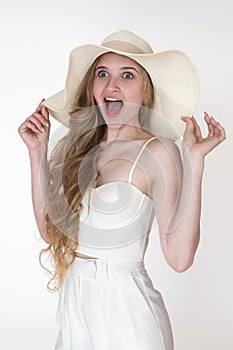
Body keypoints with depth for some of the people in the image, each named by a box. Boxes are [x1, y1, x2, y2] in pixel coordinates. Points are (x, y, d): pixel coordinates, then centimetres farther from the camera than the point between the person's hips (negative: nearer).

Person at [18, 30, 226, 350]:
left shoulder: (157, 151, -13)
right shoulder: (78, 146, 2)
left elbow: (179, 257, -19)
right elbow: (49, 229, 3)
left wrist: (194, 161, -22)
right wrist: (38, 152, 1)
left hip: (126, 311, -5)